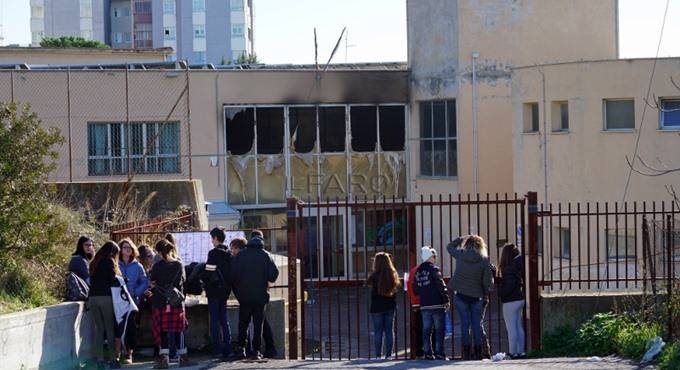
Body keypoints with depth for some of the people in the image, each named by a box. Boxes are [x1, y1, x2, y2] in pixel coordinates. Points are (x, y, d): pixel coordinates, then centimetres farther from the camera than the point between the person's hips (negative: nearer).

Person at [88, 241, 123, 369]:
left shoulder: (94, 263, 14)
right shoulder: (109, 262, -4)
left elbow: (91, 280, 15)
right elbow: (113, 281, -7)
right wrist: (121, 283, 10)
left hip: (93, 298, 5)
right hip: (106, 297, -5)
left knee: (98, 328, 6)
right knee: (110, 328, 0)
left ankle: (100, 359, 3)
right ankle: (113, 358, 0)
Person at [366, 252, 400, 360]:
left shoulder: (375, 275, -12)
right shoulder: (393, 275, 1)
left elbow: (368, 283, 4)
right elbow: (396, 289, 8)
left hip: (377, 307, -4)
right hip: (390, 306, 4)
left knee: (378, 331, 2)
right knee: (389, 330, 8)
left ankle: (378, 355, -1)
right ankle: (388, 354, 6)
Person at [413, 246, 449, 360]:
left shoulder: (418, 272, 10)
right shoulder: (434, 269, -8)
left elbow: (415, 290, 13)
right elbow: (441, 285, -13)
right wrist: (446, 300, -7)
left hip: (424, 305, 6)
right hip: (437, 304, -6)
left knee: (426, 329, 8)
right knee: (439, 329, -1)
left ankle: (427, 353, 6)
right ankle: (439, 352, -6)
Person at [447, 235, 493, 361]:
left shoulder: (460, 254, -4)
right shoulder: (484, 259, -6)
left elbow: (449, 247, 16)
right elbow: (487, 280, -5)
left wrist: (462, 238, 16)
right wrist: (485, 293, 10)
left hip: (460, 294, 0)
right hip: (476, 296, 0)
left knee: (464, 323, 4)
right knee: (476, 324, 6)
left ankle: (466, 352, 0)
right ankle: (478, 352, 5)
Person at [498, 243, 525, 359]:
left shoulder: (509, 268, -18)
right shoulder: (519, 266, 7)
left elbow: (510, 286, -23)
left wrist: (500, 293, -6)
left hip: (510, 301, -8)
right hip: (521, 299, 8)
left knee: (511, 328, -2)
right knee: (519, 328, 14)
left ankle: (513, 353, 1)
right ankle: (520, 351, 17)